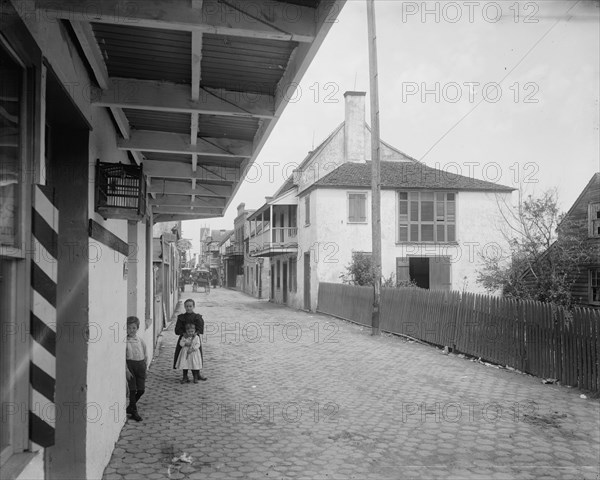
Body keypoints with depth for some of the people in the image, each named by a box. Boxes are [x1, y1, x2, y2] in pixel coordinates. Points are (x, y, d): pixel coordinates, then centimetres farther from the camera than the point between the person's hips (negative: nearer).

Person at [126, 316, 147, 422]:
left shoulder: (141, 341, 5)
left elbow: (145, 355, 12)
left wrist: (145, 365, 6)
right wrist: (126, 370, -15)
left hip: (140, 365, 4)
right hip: (130, 364, -4)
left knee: (141, 389, 4)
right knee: (133, 389, 1)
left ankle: (131, 407, 28)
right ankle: (134, 411, 15)